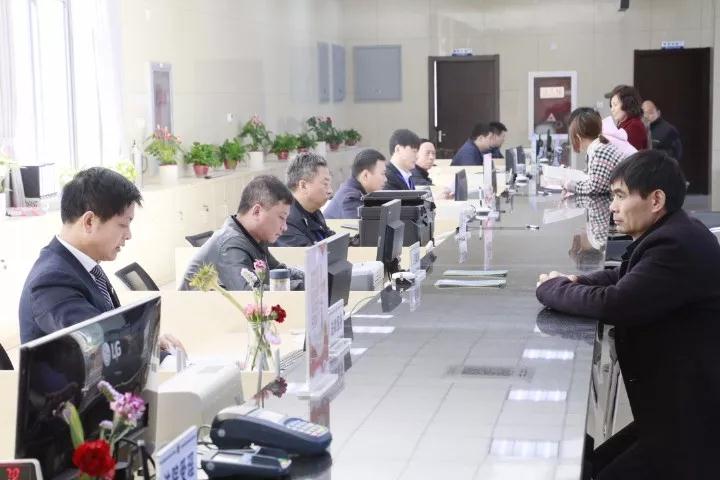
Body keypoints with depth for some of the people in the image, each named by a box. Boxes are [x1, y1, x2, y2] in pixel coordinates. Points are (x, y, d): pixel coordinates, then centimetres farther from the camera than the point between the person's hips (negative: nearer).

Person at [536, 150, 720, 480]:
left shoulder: (677, 245, -25)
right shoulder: (671, 235, 9)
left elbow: (615, 304, -29)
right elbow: (624, 277, 21)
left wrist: (551, 287, -11)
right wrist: (575, 282, -1)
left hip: (692, 418, -10)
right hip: (675, 407, 10)